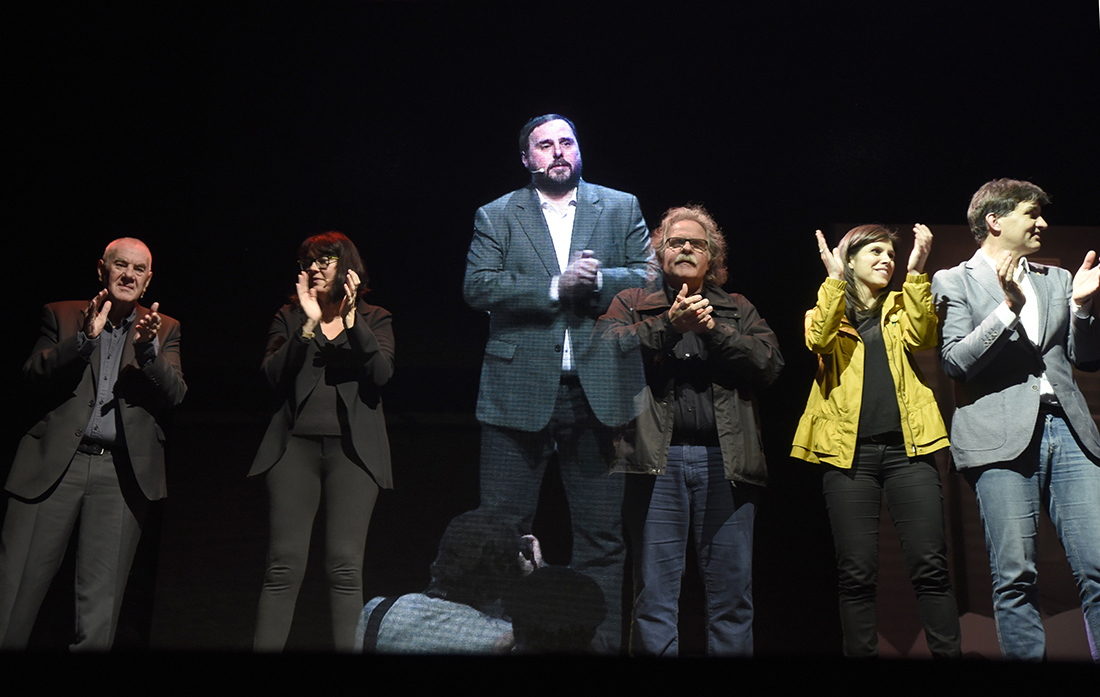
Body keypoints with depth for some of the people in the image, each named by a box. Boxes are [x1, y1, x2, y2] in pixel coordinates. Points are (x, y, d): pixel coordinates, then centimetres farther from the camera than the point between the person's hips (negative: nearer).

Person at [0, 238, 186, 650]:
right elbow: (33, 376, -1)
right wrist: (84, 338, -14)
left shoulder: (164, 330, 12)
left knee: (101, 597, 2)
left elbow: (175, 394, 0)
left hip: (122, 472, 1)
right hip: (53, 463, 0)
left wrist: (147, 347, -17)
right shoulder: (61, 315, 11)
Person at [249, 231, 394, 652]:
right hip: (296, 444, 1)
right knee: (285, 565, -5)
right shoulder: (289, 318, 15)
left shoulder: (374, 319, 13)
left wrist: (351, 319, -11)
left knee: (345, 566, -7)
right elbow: (273, 375, -1)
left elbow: (381, 373, -5)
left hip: (352, 449, -1)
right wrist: (308, 325, -8)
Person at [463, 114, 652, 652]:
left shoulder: (621, 209, 12)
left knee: (601, 537, 7)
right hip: (519, 394, -1)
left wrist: (600, 280, -14)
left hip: (597, 391, 1)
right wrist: (556, 287, -13)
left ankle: (601, 643, 18)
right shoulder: (497, 216, 8)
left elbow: (652, 278, 4)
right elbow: (478, 287, -6)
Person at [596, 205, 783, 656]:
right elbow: (608, 348, -4)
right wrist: (668, 324, -14)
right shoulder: (632, 303, 15)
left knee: (732, 594, 3)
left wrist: (714, 330, -7)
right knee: (655, 594, 1)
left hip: (724, 461, 2)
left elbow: (770, 363, 4)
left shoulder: (738, 310, 20)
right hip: (657, 460, -1)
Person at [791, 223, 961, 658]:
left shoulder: (902, 308, 20)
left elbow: (920, 338, -3)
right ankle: (860, 654, 7)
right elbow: (819, 342, -8)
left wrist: (915, 273, -8)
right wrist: (834, 280, -11)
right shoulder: (827, 310, 16)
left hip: (906, 447, 1)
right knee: (857, 574, -1)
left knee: (930, 566, -5)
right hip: (849, 450, -1)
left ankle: (948, 654, 1)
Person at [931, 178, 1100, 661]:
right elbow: (954, 361, -3)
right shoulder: (954, 282, 9)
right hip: (1001, 436, -4)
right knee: (1015, 576, -6)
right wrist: (1008, 308, -12)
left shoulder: (1058, 279, 23)